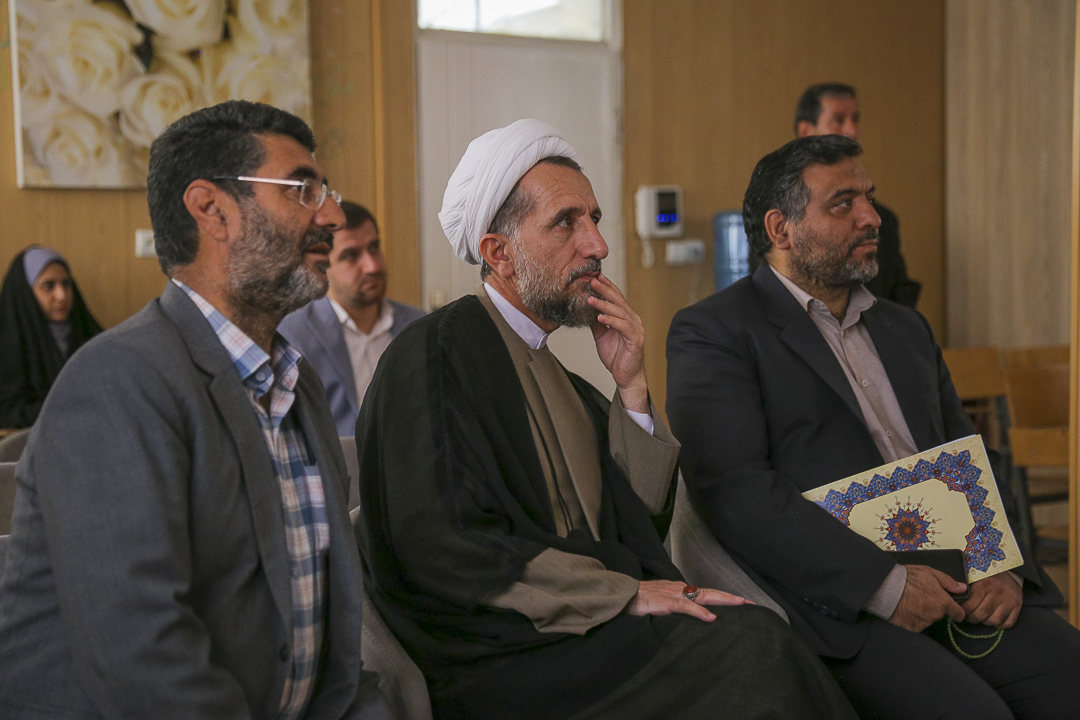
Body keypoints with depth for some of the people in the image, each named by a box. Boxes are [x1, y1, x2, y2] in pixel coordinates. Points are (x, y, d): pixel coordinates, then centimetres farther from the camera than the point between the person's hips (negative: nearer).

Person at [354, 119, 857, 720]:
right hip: (508, 657, -7)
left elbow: (644, 517, 15)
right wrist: (625, 593, -16)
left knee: (759, 637, -20)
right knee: (753, 643, -25)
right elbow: (444, 544, -17)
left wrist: (632, 384, 4)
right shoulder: (434, 354, -6)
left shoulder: (558, 373, 18)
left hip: (591, 635, 7)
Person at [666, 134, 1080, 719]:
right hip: (834, 600, -6)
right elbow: (734, 489, -13)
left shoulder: (904, 328, 24)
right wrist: (882, 584, -17)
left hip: (957, 589, 7)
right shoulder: (713, 333, 0)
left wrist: (1003, 566, 3)